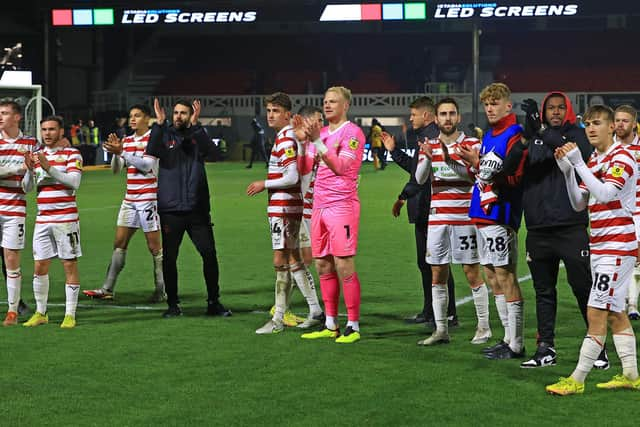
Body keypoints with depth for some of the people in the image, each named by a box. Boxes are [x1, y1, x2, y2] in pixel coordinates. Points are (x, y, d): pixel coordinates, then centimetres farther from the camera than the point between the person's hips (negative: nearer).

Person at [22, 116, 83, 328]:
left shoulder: (72, 154, -2)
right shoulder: (37, 155, 13)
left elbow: (74, 182, -16)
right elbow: (27, 188, 8)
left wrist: (49, 167, -23)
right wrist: (30, 170, -11)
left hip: (66, 220, -5)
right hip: (42, 221, 5)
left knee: (70, 265, -1)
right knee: (39, 267, 5)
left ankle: (70, 315, 3)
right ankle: (40, 313, 15)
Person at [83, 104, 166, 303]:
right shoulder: (127, 141, 13)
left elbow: (147, 165, -19)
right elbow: (115, 169, 11)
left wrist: (122, 152, -24)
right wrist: (115, 153, -8)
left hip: (149, 199, -7)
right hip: (130, 200, 7)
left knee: (154, 246, -2)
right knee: (119, 244, 5)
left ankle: (161, 291, 6)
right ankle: (107, 289, 6)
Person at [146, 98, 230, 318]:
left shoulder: (196, 135, 7)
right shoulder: (165, 135, 6)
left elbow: (206, 148, -14)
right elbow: (152, 151, -14)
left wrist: (194, 125, -25)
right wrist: (159, 123, -21)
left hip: (197, 208, 0)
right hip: (170, 209, 0)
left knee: (209, 254, -2)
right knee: (169, 258, 4)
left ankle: (213, 302, 10)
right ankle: (173, 304, 16)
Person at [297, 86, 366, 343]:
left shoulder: (352, 132, -7)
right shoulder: (321, 132, 16)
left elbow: (340, 167, -19)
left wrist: (317, 140, -22)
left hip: (342, 205, -7)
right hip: (319, 206, 8)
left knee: (344, 266, -7)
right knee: (323, 266, 8)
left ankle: (353, 327, -1)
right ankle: (330, 325, 15)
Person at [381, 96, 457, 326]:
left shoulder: (431, 135, -15)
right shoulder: (424, 135, 18)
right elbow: (414, 167, 22)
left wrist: (403, 197, -16)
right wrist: (394, 150, 22)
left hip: (429, 209, -11)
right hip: (424, 210, 11)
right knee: (425, 262, 15)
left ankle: (448, 313, -2)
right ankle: (429, 312, 22)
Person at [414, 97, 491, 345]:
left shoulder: (472, 145, -1)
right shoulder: (429, 147, 10)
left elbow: (479, 176, -13)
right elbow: (420, 179, -3)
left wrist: (452, 162, -24)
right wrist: (427, 158, -22)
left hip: (464, 217, -4)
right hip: (437, 217, 4)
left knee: (472, 272, -1)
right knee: (437, 275, 5)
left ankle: (484, 327, 10)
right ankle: (440, 330, 12)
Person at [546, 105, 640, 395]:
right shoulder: (592, 161, 14)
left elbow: (604, 194, -25)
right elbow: (579, 204, 10)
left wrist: (578, 163, -27)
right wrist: (567, 171, -3)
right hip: (599, 246, 9)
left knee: (596, 313, -10)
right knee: (615, 313, 12)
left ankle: (577, 379, -9)